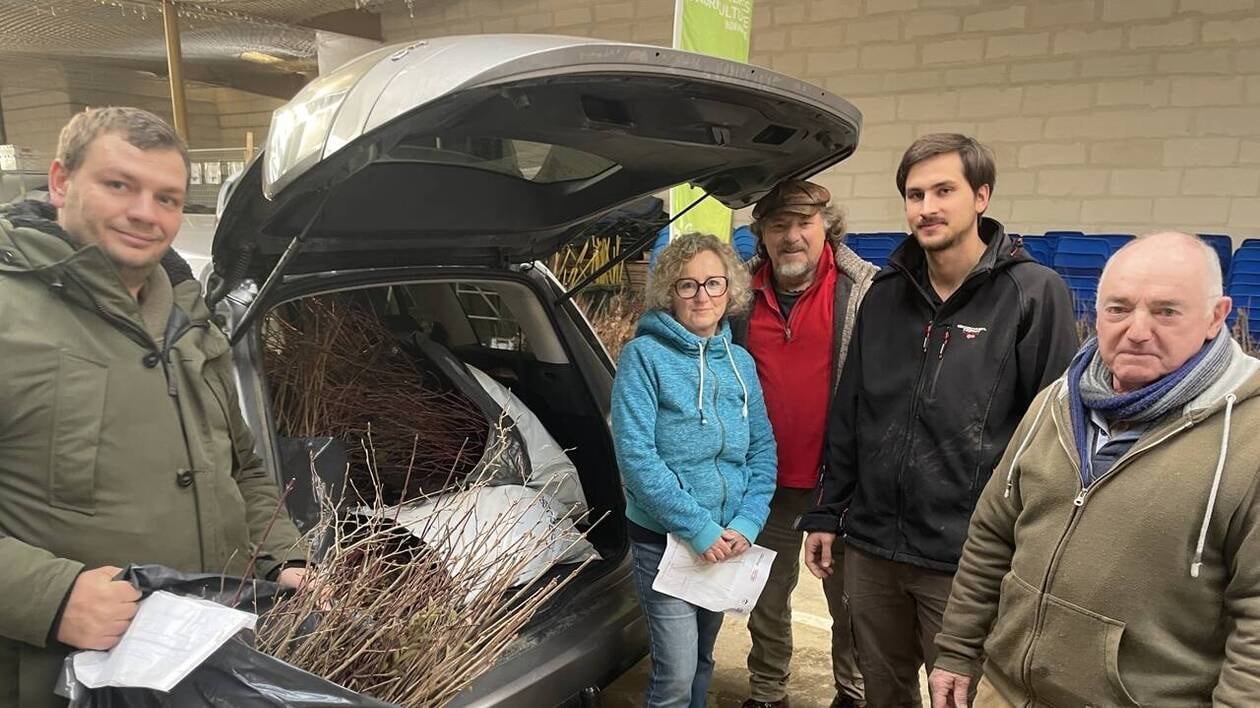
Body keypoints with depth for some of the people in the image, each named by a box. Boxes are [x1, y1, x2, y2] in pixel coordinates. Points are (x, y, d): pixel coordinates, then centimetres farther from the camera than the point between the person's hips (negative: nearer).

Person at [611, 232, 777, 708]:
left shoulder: (741, 362, 3)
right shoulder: (644, 355, -12)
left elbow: (762, 449, 4)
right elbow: (635, 455, -19)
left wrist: (746, 522, -10)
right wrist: (698, 528, -21)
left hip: (727, 543, 5)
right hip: (663, 540, -5)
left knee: (702, 660, 21)